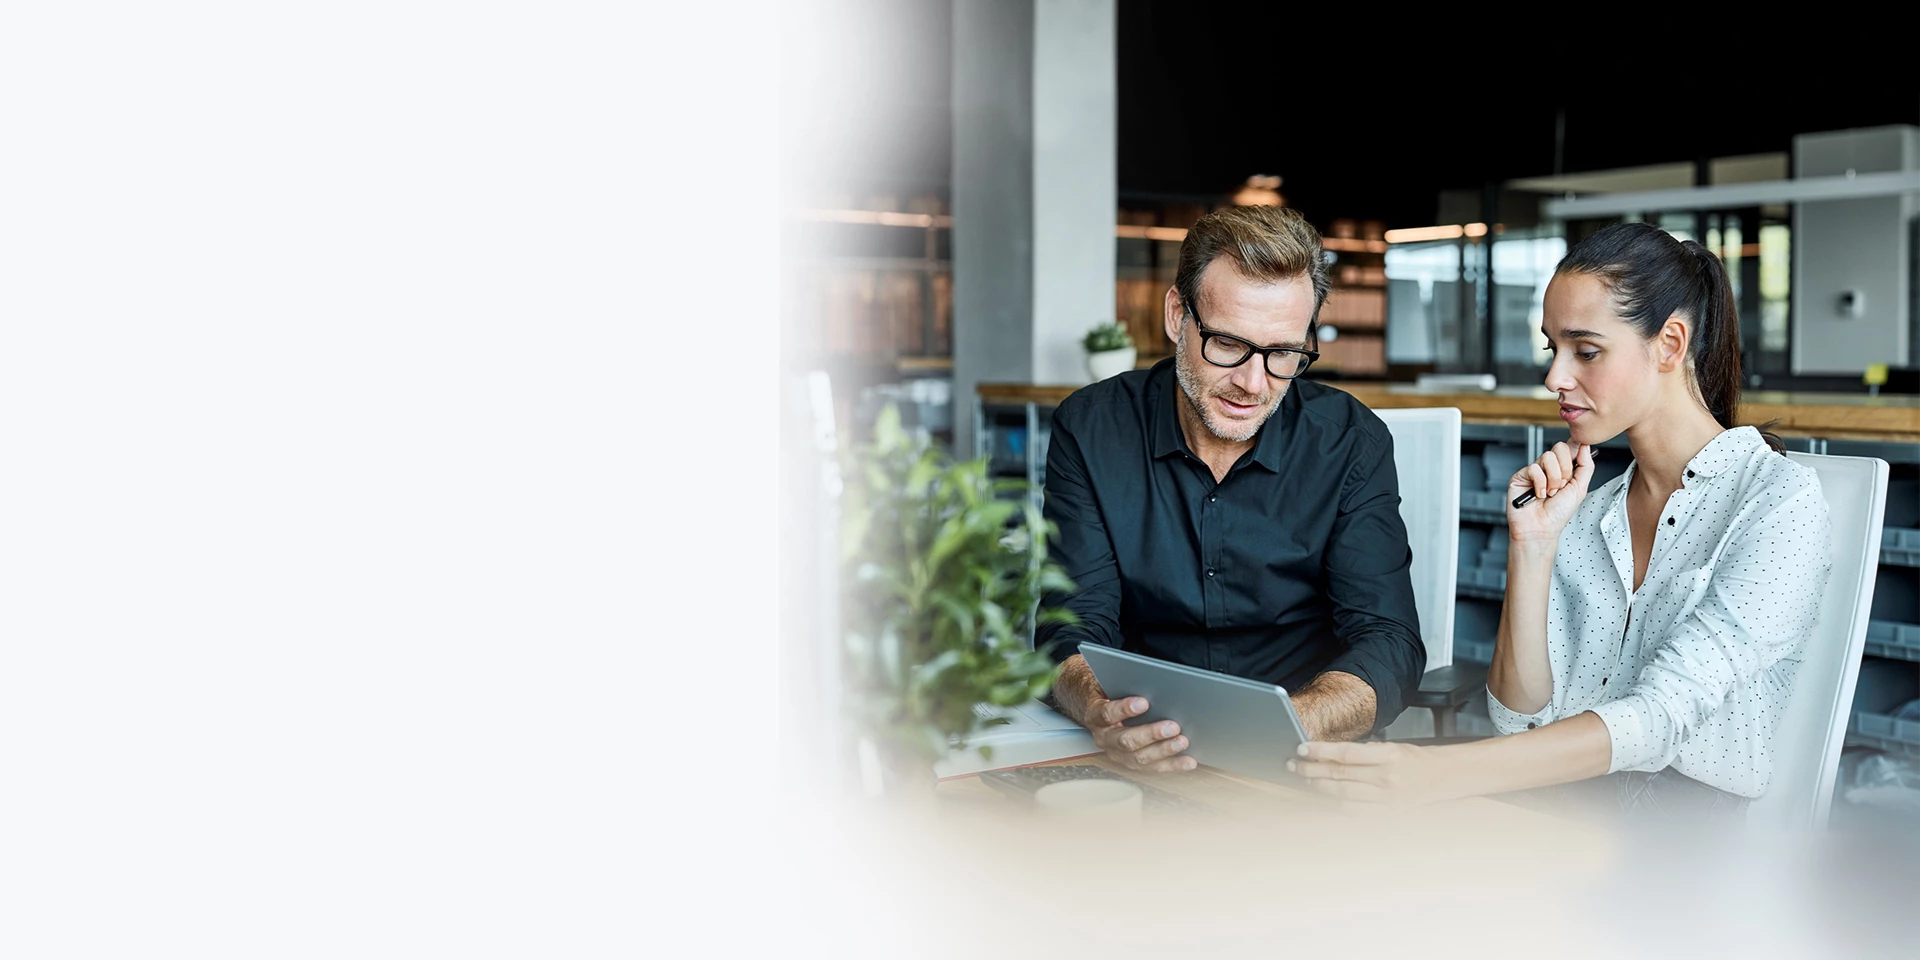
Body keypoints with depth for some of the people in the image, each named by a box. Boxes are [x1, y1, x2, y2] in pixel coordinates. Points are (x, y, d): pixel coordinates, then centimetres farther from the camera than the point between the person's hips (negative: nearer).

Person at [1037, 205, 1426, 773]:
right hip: (1144, 769, -1)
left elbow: (1389, 645, -9)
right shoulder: (1091, 430, -3)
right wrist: (1102, 714, -32)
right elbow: (1074, 630, -7)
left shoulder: (1351, 444, -3)